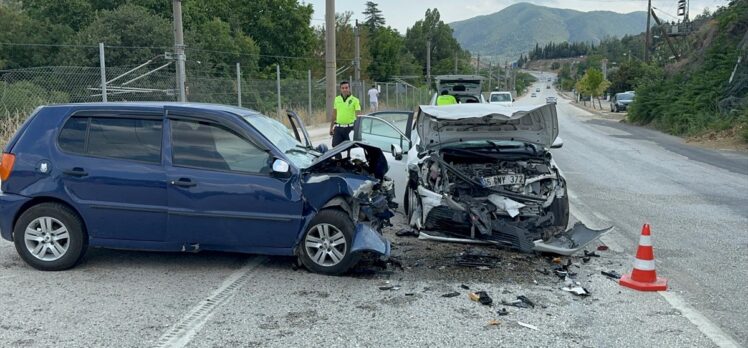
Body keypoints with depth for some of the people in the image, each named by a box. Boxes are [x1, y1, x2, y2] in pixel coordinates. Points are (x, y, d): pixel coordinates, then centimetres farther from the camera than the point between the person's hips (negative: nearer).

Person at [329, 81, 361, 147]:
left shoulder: (355, 100, -4)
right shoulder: (337, 99, 9)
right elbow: (334, 114, 16)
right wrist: (331, 127, 14)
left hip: (350, 128, -3)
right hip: (338, 127, 4)